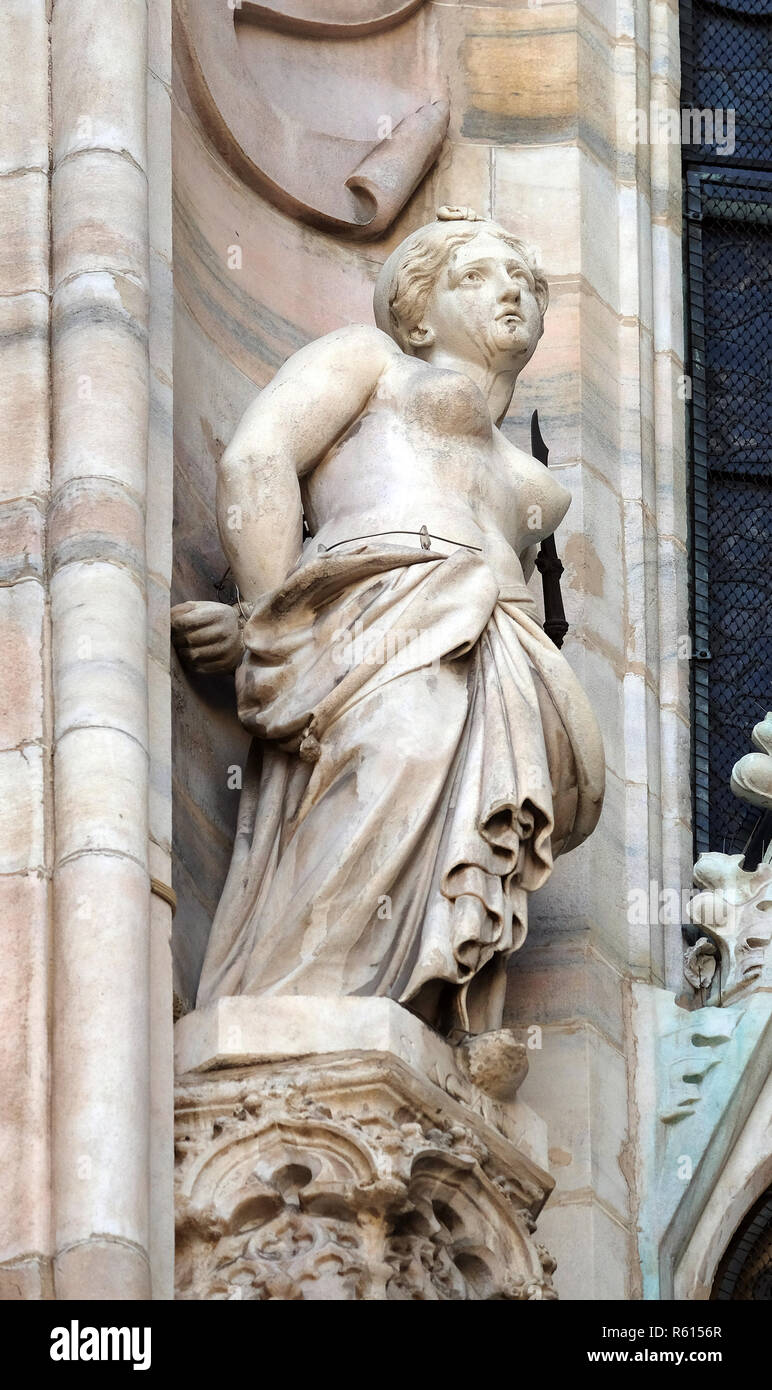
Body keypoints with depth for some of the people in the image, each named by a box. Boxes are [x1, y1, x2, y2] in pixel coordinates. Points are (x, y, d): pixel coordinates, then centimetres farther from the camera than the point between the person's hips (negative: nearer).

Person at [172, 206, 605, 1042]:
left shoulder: (525, 485, 41)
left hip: (492, 695, 6)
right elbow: (255, 461, 6)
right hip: (379, 643, -6)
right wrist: (280, 635, -9)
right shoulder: (370, 359, 25)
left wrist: (260, 631, 5)